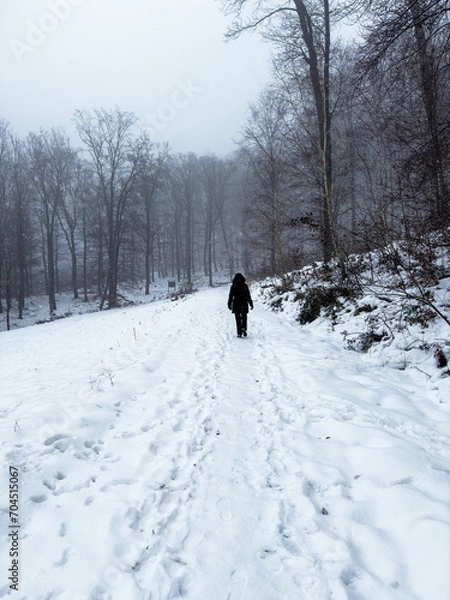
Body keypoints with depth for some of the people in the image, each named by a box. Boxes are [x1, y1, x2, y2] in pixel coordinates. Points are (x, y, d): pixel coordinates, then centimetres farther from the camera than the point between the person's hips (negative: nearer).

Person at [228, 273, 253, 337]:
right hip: (244, 305, 0)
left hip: (236, 305, 0)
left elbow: (230, 296, -1)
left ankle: (239, 333, 3)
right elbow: (248, 296, -2)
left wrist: (229, 304, 8)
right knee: (244, 318, 13)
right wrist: (251, 304, 4)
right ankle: (243, 328, -11)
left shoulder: (233, 286, -2)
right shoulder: (245, 286, -2)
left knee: (238, 319, 6)